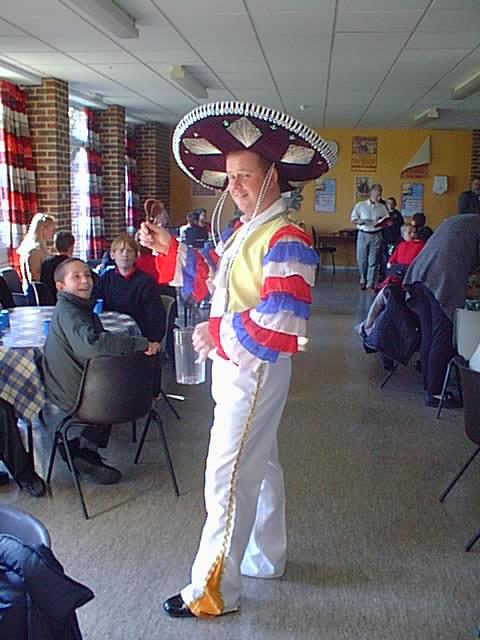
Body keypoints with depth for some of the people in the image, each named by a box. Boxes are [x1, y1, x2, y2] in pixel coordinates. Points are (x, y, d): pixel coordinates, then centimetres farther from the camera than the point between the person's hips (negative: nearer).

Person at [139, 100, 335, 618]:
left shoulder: (286, 240, -21)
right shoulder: (244, 232, 11)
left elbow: (278, 323, -30)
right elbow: (213, 280, 19)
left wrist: (217, 334, -21)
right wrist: (167, 247, 10)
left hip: (255, 371, -10)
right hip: (236, 367, 10)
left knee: (227, 479, -4)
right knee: (258, 465, 21)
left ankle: (213, 590, 9)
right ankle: (266, 558, 38)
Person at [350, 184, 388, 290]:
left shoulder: (382, 207, 8)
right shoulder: (360, 205, 3)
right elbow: (353, 219, 4)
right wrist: (360, 221, -15)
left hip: (376, 235, 1)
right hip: (363, 234, 0)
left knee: (373, 261, -1)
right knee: (361, 259, 3)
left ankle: (370, 284, 5)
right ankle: (363, 279, 26)